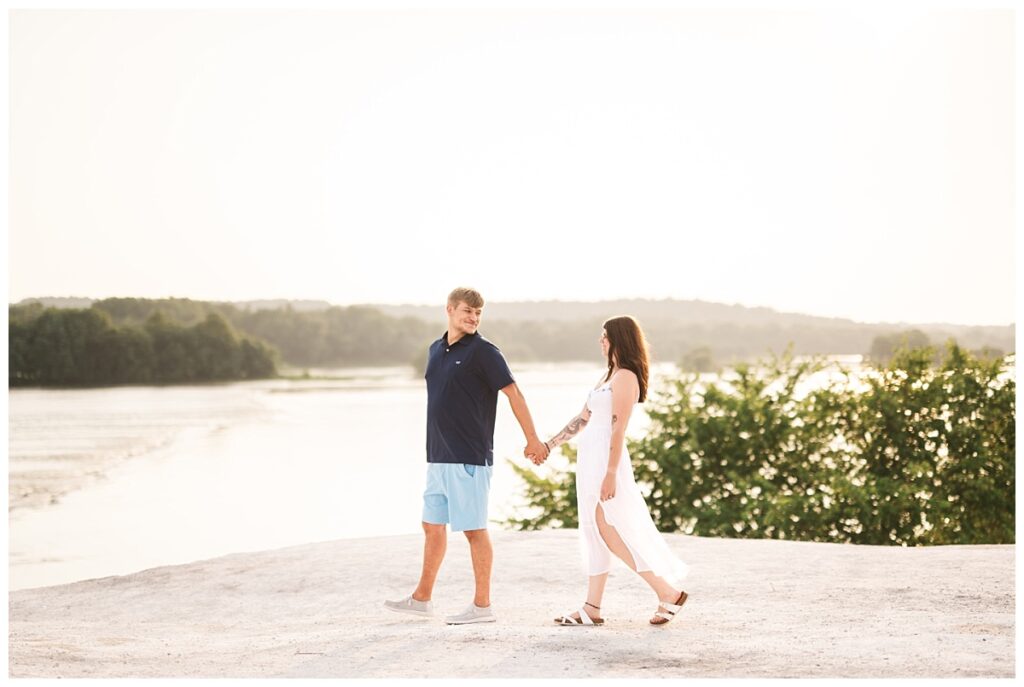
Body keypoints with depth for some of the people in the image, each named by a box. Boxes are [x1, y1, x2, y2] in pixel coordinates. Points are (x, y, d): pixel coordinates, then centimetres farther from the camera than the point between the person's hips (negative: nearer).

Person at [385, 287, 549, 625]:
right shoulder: (436, 349, 13)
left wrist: (532, 439, -11)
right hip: (438, 457, 8)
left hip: (469, 458, -8)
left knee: (474, 529, -3)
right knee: (432, 525, 14)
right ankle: (421, 599, 24)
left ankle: (482, 605, 5)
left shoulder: (483, 351, -8)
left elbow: (513, 393, -9)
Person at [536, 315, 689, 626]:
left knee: (607, 531, -9)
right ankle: (592, 608, 10)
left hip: (605, 458, -9)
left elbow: (618, 428, -18)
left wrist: (611, 473, -22)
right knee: (595, 532, 8)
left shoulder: (625, 377, -11)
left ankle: (668, 591, -6)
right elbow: (582, 419, 21)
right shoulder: (608, 376, 18)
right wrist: (549, 444, 20)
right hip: (589, 456, 10)